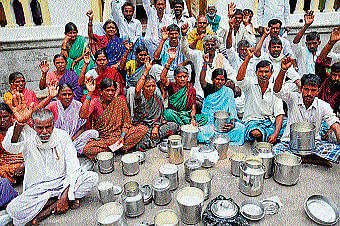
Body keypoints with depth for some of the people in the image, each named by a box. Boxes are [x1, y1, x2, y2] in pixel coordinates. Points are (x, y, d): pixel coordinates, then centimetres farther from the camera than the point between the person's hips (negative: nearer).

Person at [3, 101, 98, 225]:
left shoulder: (62, 136, -7)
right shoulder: (27, 136, -8)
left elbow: (73, 168, -11)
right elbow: (10, 147, -32)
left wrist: (65, 195, -21)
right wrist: (19, 124, -50)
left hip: (62, 182, 1)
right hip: (36, 189, -1)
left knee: (92, 177, -23)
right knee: (14, 211, -29)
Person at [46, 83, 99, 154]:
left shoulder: (78, 106, -6)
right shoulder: (53, 106, -8)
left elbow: (83, 127, -1)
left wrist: (71, 139, -14)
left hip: (74, 139, 1)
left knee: (93, 133, -20)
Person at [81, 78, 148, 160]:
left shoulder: (120, 101, 1)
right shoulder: (95, 102, -5)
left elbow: (126, 122, 3)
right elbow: (83, 115, -25)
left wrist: (122, 136, -15)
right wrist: (90, 93, -26)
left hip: (119, 134, 2)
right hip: (101, 138, -1)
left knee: (143, 129, -18)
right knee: (87, 149, -34)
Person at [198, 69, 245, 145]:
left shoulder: (228, 92, 3)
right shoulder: (209, 88, 5)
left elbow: (232, 110, -5)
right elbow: (202, 80, -17)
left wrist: (232, 123, -24)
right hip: (208, 122, -1)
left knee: (240, 127, -27)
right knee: (200, 131, -33)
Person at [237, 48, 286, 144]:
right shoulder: (250, 84, -1)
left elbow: (279, 114, -2)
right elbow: (240, 77, -25)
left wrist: (275, 134, -17)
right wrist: (248, 58, -33)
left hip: (271, 121, 3)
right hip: (253, 120, -3)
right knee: (256, 133, -36)